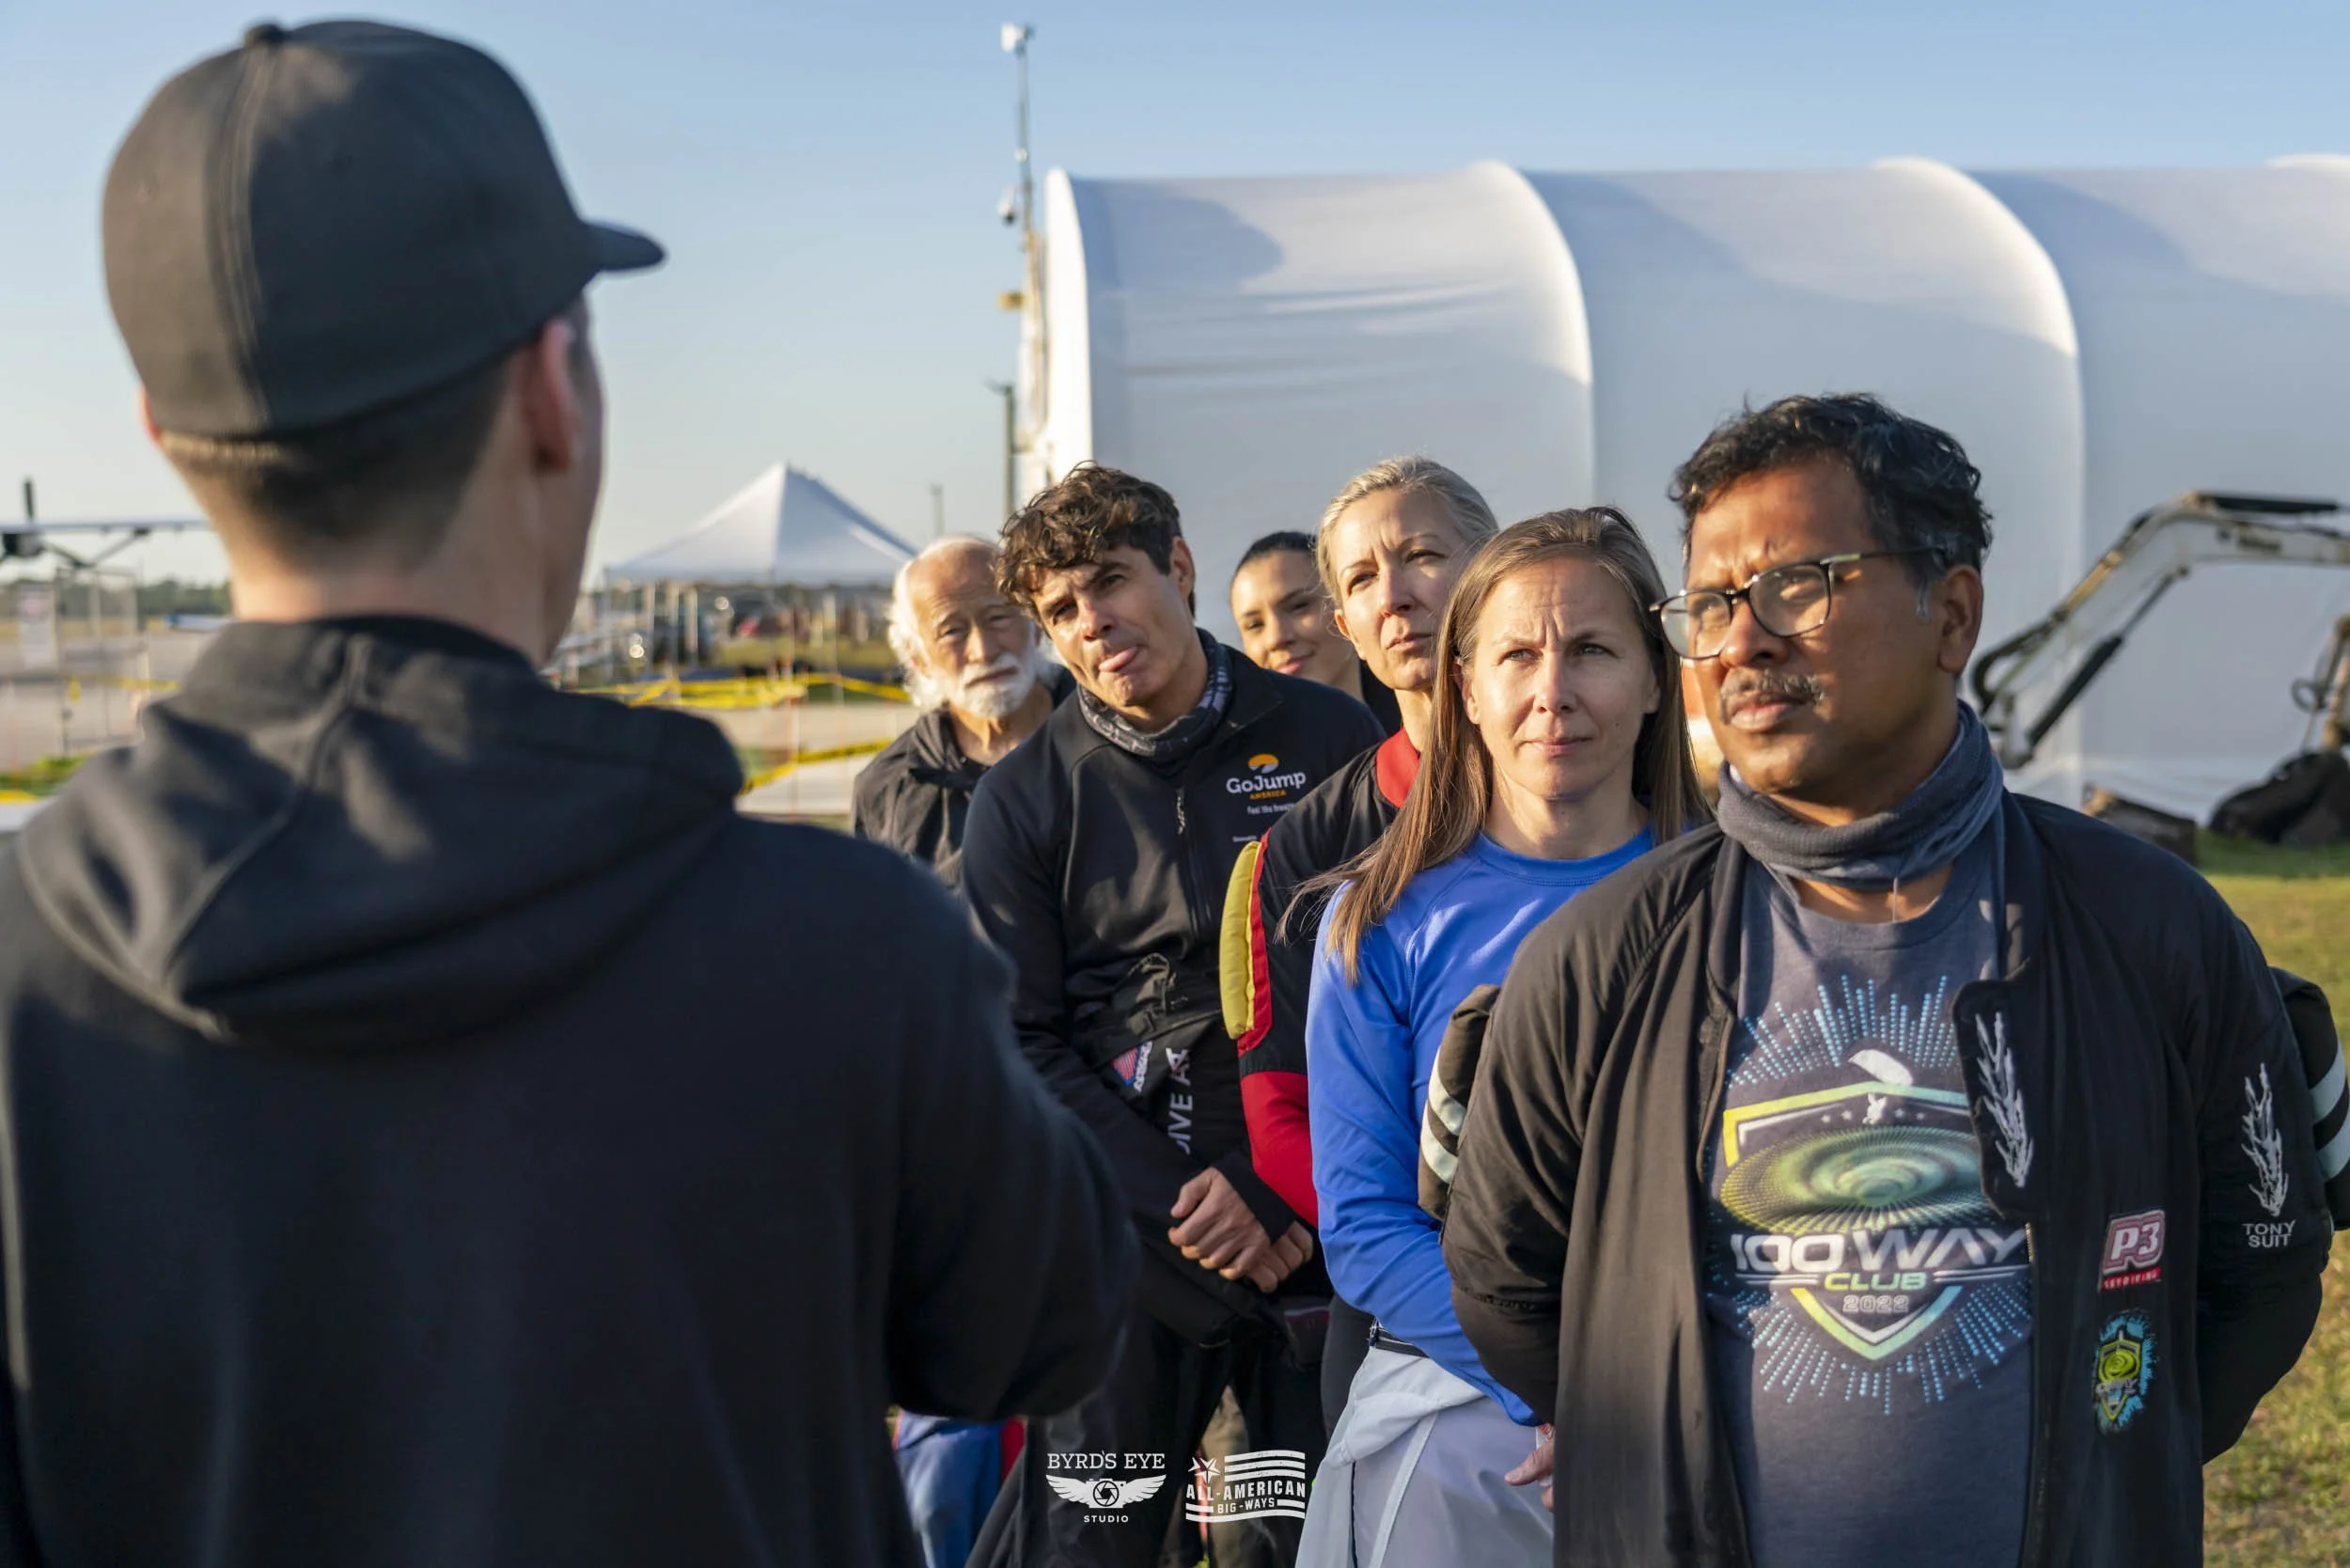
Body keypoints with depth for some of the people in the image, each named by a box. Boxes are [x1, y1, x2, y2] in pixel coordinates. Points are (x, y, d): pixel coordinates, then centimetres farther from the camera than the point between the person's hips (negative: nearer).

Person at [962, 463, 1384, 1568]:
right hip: (1125, 1231, 0)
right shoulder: (1022, 801, 2)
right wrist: (1180, 1201, -10)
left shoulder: (1327, 741, 1)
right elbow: (1023, 1048, 0)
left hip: (1314, 1217, 1)